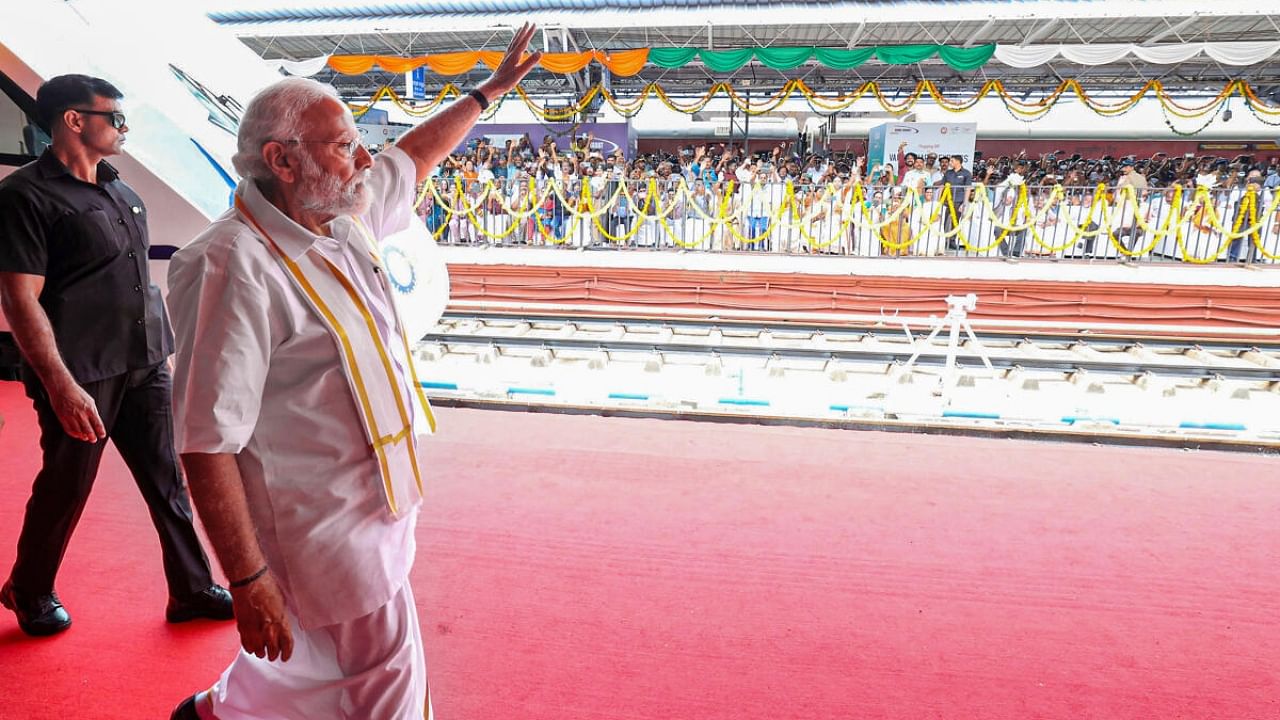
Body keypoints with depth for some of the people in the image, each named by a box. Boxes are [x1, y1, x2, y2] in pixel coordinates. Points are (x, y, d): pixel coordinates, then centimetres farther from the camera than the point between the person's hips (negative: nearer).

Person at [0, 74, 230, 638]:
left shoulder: (122, 193, 13)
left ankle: (191, 589, 22)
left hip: (144, 366, 7)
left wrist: (163, 352, 17)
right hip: (80, 378, -6)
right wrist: (62, 387, -22)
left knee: (167, 480, 10)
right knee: (65, 489, 9)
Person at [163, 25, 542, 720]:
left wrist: (490, 89, 28)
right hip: (326, 531, -8)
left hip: (372, 500, 8)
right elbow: (206, 444, -25)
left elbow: (415, 153, 19)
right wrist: (248, 581, -23)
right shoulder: (237, 266, -25)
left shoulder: (343, 218, 1)